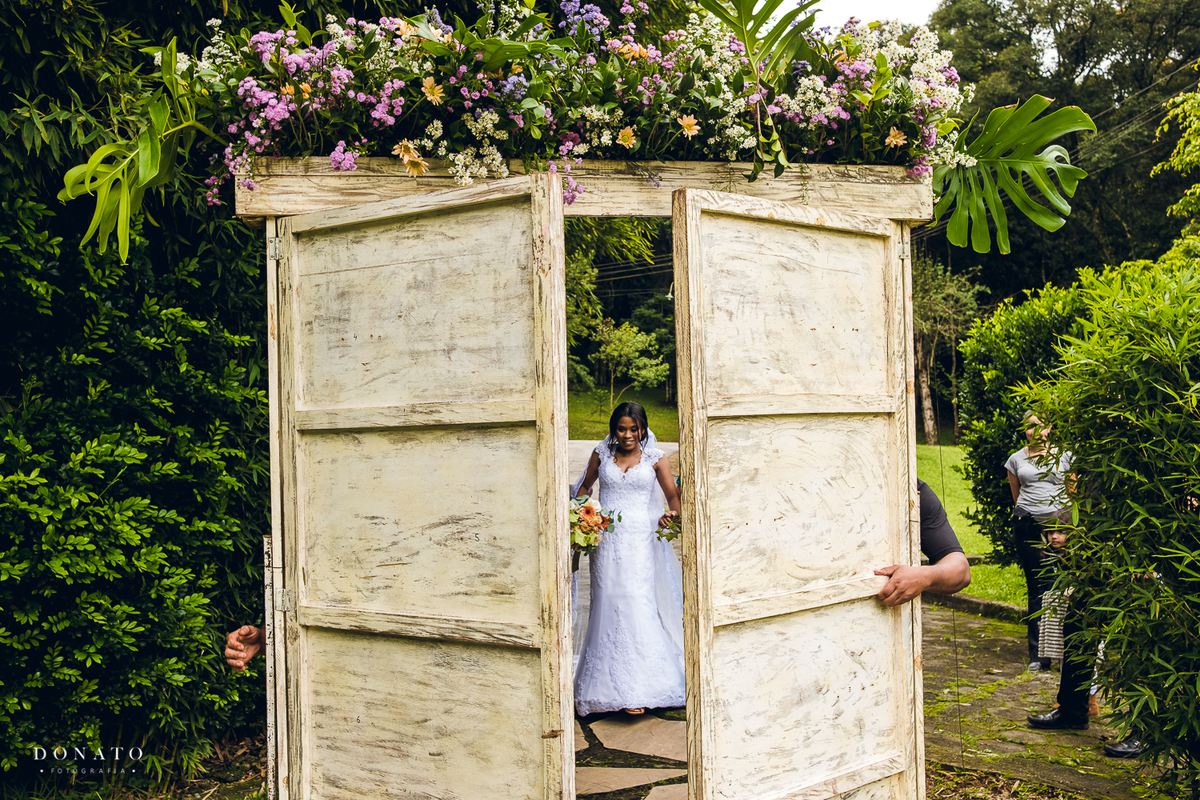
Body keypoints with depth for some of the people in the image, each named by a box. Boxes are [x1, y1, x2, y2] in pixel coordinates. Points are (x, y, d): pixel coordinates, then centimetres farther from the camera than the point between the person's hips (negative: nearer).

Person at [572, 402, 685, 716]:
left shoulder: (655, 458, 3)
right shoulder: (602, 453, 8)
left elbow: (672, 494, 5)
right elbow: (585, 486, 20)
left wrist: (672, 515, -16)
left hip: (638, 540, -2)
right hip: (606, 539, 2)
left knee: (636, 605, -9)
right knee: (608, 605, -1)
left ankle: (635, 689, -5)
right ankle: (612, 686, 9)